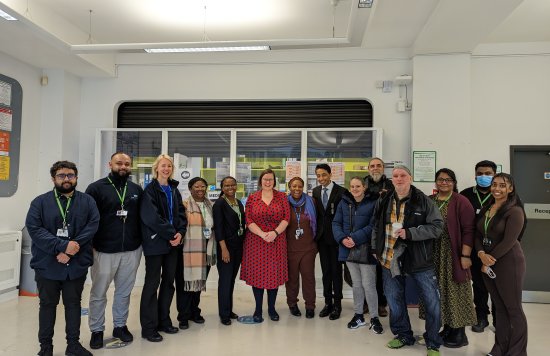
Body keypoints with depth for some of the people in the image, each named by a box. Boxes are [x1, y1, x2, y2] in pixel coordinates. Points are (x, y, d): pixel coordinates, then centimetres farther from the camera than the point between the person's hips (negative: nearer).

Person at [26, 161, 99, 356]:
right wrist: (63, 246, -22)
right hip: (47, 265, -1)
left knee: (73, 303, 13)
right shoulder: (40, 202, -1)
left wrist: (72, 248, -20)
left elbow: (93, 225, -9)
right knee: (47, 304, 13)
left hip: (77, 265, 1)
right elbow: (34, 228, -12)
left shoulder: (87, 201, 2)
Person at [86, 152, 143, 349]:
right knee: (98, 293, 9)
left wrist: (142, 240, 6)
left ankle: (120, 325, 30)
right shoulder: (96, 188, -4)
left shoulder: (137, 189, 7)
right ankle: (97, 330, 25)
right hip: (104, 250, -3)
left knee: (124, 291, 14)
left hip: (132, 250, 3)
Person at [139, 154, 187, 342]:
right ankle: (149, 327, 8)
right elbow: (152, 217, -15)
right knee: (152, 283, 0)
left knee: (168, 281, 11)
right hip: (155, 242, -6)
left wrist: (180, 232, -9)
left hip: (173, 241, 6)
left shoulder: (174, 190, 13)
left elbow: (180, 213, 8)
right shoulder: (150, 189, -6)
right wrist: (171, 234, -15)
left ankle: (164, 320, 23)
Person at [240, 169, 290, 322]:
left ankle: (271, 308, 21)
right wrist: (262, 234, -16)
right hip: (256, 241, 0)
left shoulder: (282, 197, 5)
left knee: (274, 273, 6)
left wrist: (275, 232, -16)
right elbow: (249, 220, -4)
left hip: (277, 241, 1)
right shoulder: (252, 198, 3)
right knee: (257, 273, 4)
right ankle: (258, 308, 18)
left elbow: (286, 218, -2)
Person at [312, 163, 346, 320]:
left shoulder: (341, 191, -9)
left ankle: (337, 304, 16)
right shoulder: (315, 191, 6)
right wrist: (316, 233, 4)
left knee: (336, 270, 5)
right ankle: (328, 302, 23)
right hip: (322, 236, 4)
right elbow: (316, 213, 9)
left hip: (335, 236, -4)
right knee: (325, 270, 12)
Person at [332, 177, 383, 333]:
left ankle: (374, 318, 15)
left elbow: (373, 226, -13)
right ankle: (358, 315, 28)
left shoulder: (373, 203, -6)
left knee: (368, 284, -1)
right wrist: (342, 238, -14)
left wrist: (355, 238, -20)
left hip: (365, 249, -4)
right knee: (356, 284, 15)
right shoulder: (344, 202, 7)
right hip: (349, 249, 4)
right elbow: (336, 223, 4)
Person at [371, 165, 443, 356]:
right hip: (390, 259, 4)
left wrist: (410, 233, -21)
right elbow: (376, 227, 16)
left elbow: (437, 226, -12)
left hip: (419, 259, -3)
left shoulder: (423, 201, -7)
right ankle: (403, 335, 34)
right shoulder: (383, 202, 5)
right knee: (394, 300, 14)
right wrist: (376, 249, 12)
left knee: (432, 302, 2)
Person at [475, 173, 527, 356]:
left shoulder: (514, 211, -11)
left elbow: (509, 241, -17)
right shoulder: (485, 210, 10)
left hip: (508, 263, -7)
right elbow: (478, 235, 7)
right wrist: (481, 254, -11)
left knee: (513, 309, 4)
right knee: (499, 307, 15)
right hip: (487, 263, 7)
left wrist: (491, 261, -13)